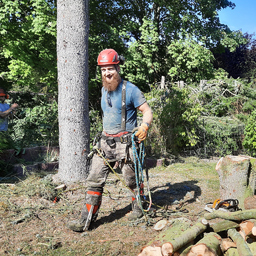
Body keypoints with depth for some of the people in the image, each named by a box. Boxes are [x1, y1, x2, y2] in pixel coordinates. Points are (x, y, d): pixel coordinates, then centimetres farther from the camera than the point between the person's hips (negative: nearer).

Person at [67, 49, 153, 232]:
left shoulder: (130, 89, -9)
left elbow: (147, 111, -8)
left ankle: (138, 207, 33)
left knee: (132, 179, 7)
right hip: (106, 141, 6)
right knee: (95, 179, 0)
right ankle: (87, 219, 6)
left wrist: (145, 126, -27)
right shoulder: (104, 89, 13)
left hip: (125, 141, -6)